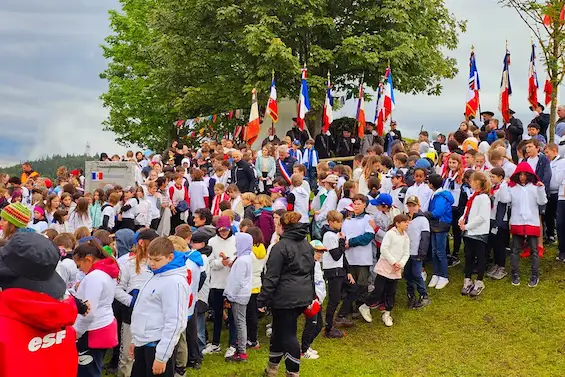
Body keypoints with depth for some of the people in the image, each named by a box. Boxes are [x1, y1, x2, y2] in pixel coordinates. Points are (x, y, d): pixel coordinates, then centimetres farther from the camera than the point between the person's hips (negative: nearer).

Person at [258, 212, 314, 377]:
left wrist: (262, 300, -11)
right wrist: (310, 296, 26)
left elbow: (271, 277, -15)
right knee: (281, 329, 18)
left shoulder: (281, 246, -12)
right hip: (304, 296, 8)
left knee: (287, 334, 1)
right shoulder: (307, 244, 12)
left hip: (285, 297, -8)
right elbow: (311, 271, 19)